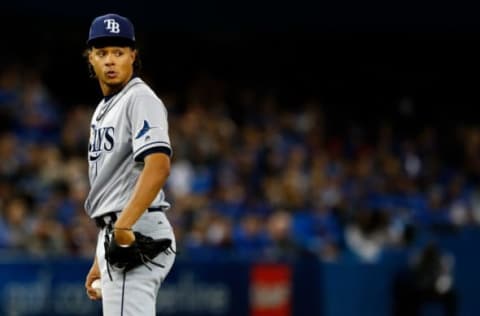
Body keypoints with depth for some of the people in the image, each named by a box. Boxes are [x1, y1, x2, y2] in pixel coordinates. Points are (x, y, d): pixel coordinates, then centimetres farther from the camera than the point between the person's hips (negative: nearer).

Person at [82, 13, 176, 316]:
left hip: (137, 235, -10)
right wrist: (100, 261, 23)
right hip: (112, 234, 10)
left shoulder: (141, 98, -10)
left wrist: (124, 224, -36)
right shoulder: (104, 109, 21)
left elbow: (158, 165, -26)